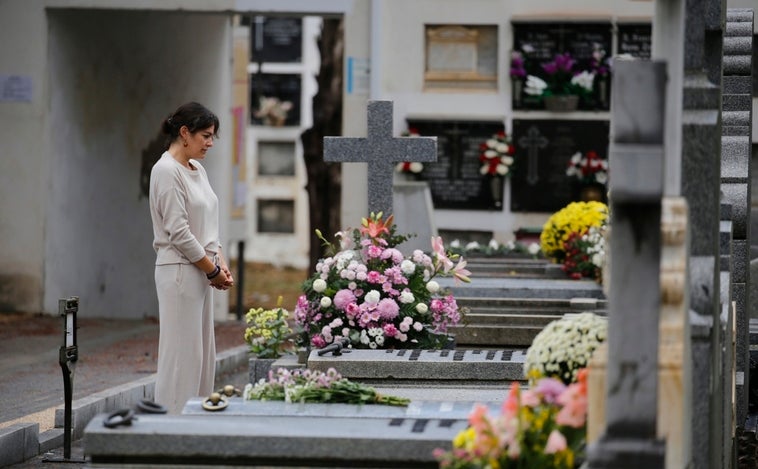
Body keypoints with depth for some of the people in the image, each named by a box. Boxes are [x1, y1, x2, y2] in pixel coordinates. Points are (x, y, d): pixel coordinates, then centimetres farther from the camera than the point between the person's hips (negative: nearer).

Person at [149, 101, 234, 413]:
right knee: (181, 355, -8)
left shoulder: (197, 170, 15)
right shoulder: (167, 171, -13)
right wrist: (212, 270, -11)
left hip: (202, 274, 9)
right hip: (180, 272, -9)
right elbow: (179, 232, -17)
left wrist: (221, 264, 6)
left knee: (202, 355, 9)